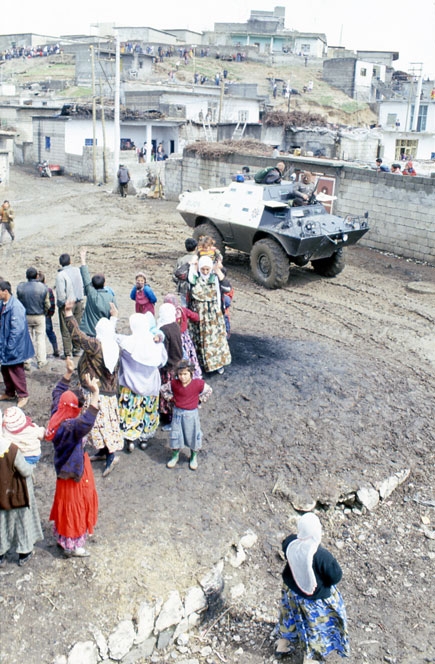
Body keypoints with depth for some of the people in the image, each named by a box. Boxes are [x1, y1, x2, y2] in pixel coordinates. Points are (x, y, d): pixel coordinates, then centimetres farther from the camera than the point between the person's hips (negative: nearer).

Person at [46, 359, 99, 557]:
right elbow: (86, 422, -58)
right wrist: (95, 394, -61)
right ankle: (71, 544, 27)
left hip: (68, 467, 10)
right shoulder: (69, 427, -36)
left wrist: (68, 373, 4)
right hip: (74, 470, -10)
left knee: (68, 504, 27)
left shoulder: (58, 416, -10)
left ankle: (62, 536, 48)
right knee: (73, 506, 9)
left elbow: (58, 393, 8)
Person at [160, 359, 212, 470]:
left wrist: (200, 399, -4)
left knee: (193, 435, 9)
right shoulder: (174, 384, -12)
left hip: (191, 413, -1)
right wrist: (171, 398, -2)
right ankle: (175, 456, 30)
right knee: (175, 435, 9)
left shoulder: (198, 383, -15)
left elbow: (208, 390, 2)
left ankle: (194, 458, 29)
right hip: (177, 412, 1)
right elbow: (163, 389, 6)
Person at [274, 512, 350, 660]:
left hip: (292, 591, 5)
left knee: (291, 618, 32)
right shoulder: (322, 556, -39)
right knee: (314, 625, 23)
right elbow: (336, 576, -23)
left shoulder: (290, 543, -24)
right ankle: (311, 657, 44)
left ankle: (282, 646, 54)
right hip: (315, 597, -5)